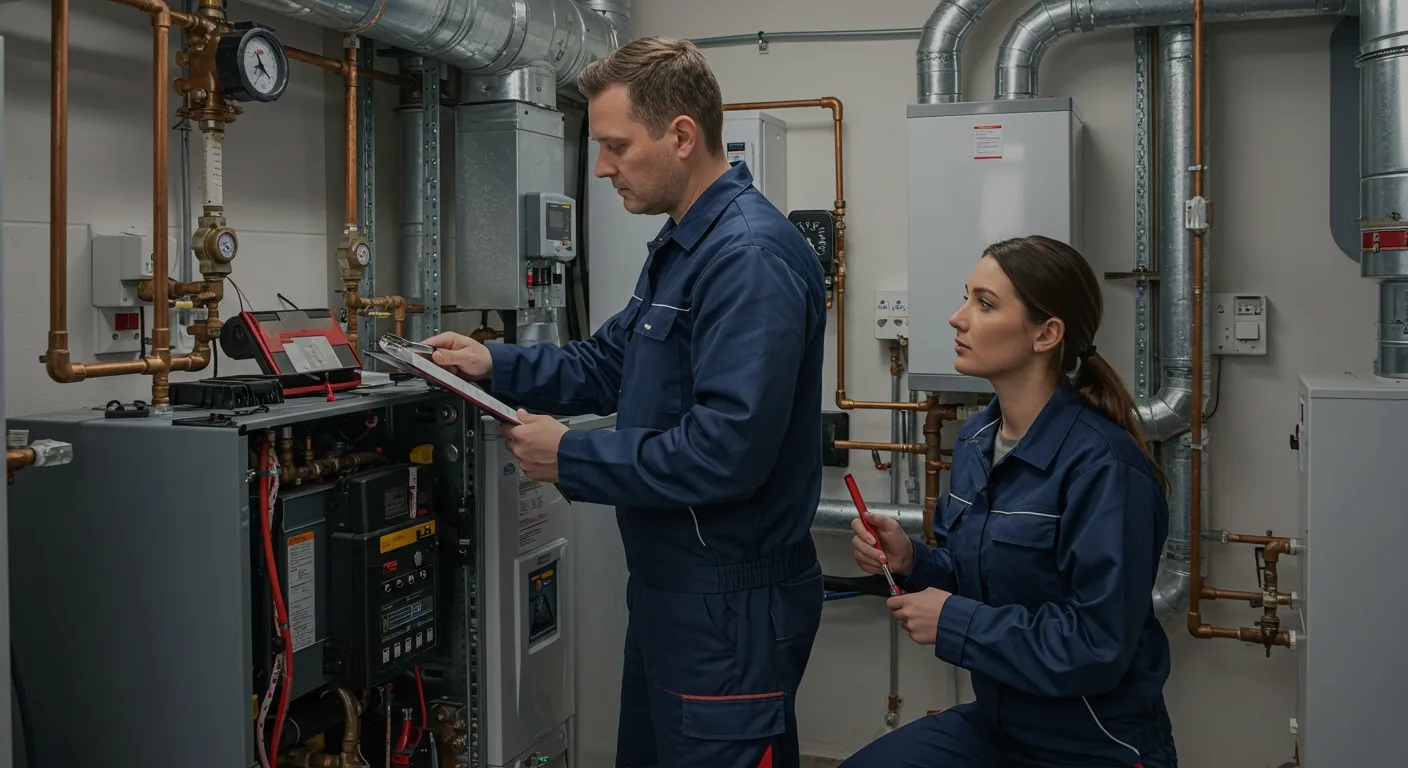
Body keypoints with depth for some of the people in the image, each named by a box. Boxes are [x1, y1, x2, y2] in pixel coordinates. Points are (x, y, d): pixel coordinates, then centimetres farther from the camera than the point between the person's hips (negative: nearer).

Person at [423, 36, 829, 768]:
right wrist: (495, 364, 5)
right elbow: (610, 363, 19)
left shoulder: (751, 258, -24)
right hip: (671, 585, 11)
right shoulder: (683, 244, 12)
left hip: (732, 603, -11)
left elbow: (727, 450, -31)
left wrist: (571, 459, -20)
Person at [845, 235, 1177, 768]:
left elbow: (1097, 647, -26)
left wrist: (954, 623, -20)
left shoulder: (1102, 466, -24)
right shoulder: (975, 440, 2)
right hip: (995, 723, 7)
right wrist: (910, 561, -9)